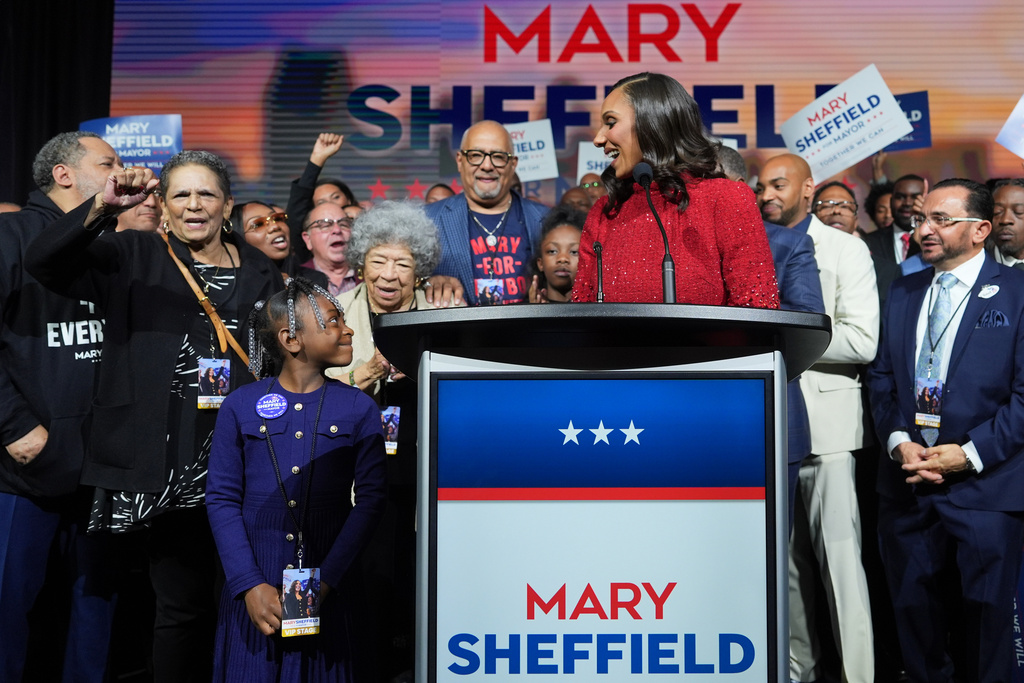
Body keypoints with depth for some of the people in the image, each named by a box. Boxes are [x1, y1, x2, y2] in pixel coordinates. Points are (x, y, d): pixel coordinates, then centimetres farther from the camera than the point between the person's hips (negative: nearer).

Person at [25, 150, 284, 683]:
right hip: (171, 469, -2)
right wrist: (101, 207, -23)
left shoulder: (260, 273, 12)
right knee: (182, 602, 4)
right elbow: (43, 260, -8)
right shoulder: (134, 257, 6)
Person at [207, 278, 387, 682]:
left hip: (329, 589, 0)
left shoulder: (359, 409, 1)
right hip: (255, 584, 0)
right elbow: (222, 499, -1)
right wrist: (250, 585, -11)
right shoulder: (240, 406, 0)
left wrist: (326, 580, -13)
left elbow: (370, 499, -4)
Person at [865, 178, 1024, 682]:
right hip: (906, 485, 4)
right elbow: (881, 376, 10)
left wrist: (970, 453, -15)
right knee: (913, 613, 12)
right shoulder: (903, 292, 12)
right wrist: (899, 442, -5)